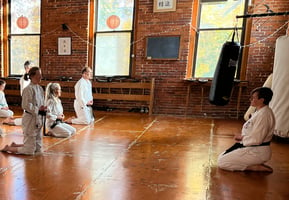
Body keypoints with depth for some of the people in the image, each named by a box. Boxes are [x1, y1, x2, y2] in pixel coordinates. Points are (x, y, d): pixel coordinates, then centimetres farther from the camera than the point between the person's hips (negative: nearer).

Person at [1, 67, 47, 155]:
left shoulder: (40, 88, 9)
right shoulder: (28, 89, -15)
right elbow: (26, 106, -20)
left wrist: (43, 110, -3)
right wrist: (38, 110, -22)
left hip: (38, 119, 8)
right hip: (30, 119, -8)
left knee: (38, 149, 17)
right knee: (29, 151, 1)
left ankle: (14, 145, 32)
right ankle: (8, 148, 23)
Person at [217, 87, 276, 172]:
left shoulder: (264, 115, -24)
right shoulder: (260, 111, 8)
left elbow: (256, 139, -26)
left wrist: (242, 137, -9)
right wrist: (242, 137, 1)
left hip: (257, 152, -10)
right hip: (250, 147, 10)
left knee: (222, 163, -11)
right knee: (222, 157, 14)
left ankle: (256, 167, -4)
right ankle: (255, 164, 11)